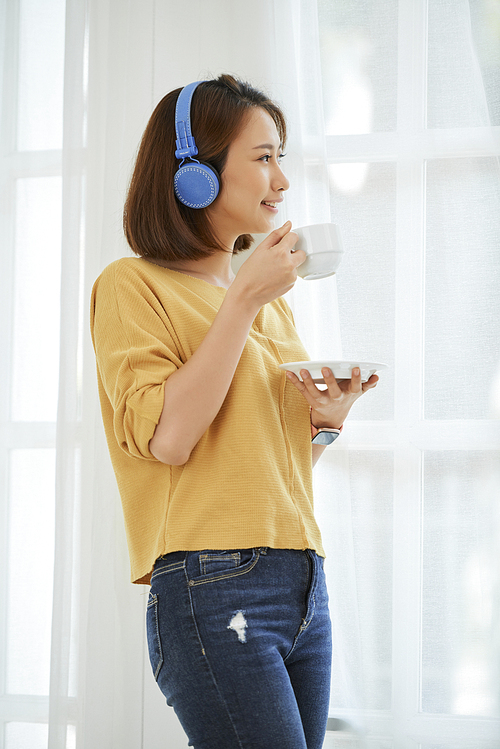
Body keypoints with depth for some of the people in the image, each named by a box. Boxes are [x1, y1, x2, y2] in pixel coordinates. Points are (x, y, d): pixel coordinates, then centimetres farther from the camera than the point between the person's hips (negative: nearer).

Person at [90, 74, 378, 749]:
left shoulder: (269, 302, 20)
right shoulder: (133, 285, -1)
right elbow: (167, 437, -15)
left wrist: (327, 420, 3)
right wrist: (243, 298, -12)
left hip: (305, 584, 7)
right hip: (212, 586, -7)